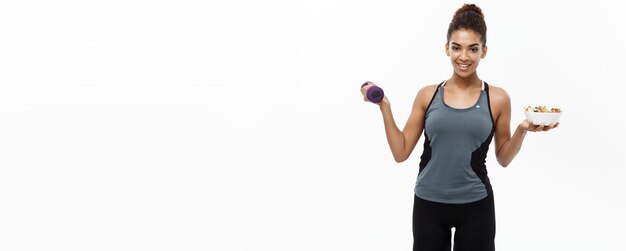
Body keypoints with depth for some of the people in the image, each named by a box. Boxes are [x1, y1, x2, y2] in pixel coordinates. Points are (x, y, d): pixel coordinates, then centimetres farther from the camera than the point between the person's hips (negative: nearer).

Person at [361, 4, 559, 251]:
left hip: (475, 206, -1)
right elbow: (401, 153, 0)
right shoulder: (427, 95, 0)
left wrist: (522, 130, -10)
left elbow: (503, 159, 6)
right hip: (428, 204, 1)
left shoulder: (497, 99, -1)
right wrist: (385, 107, -7)